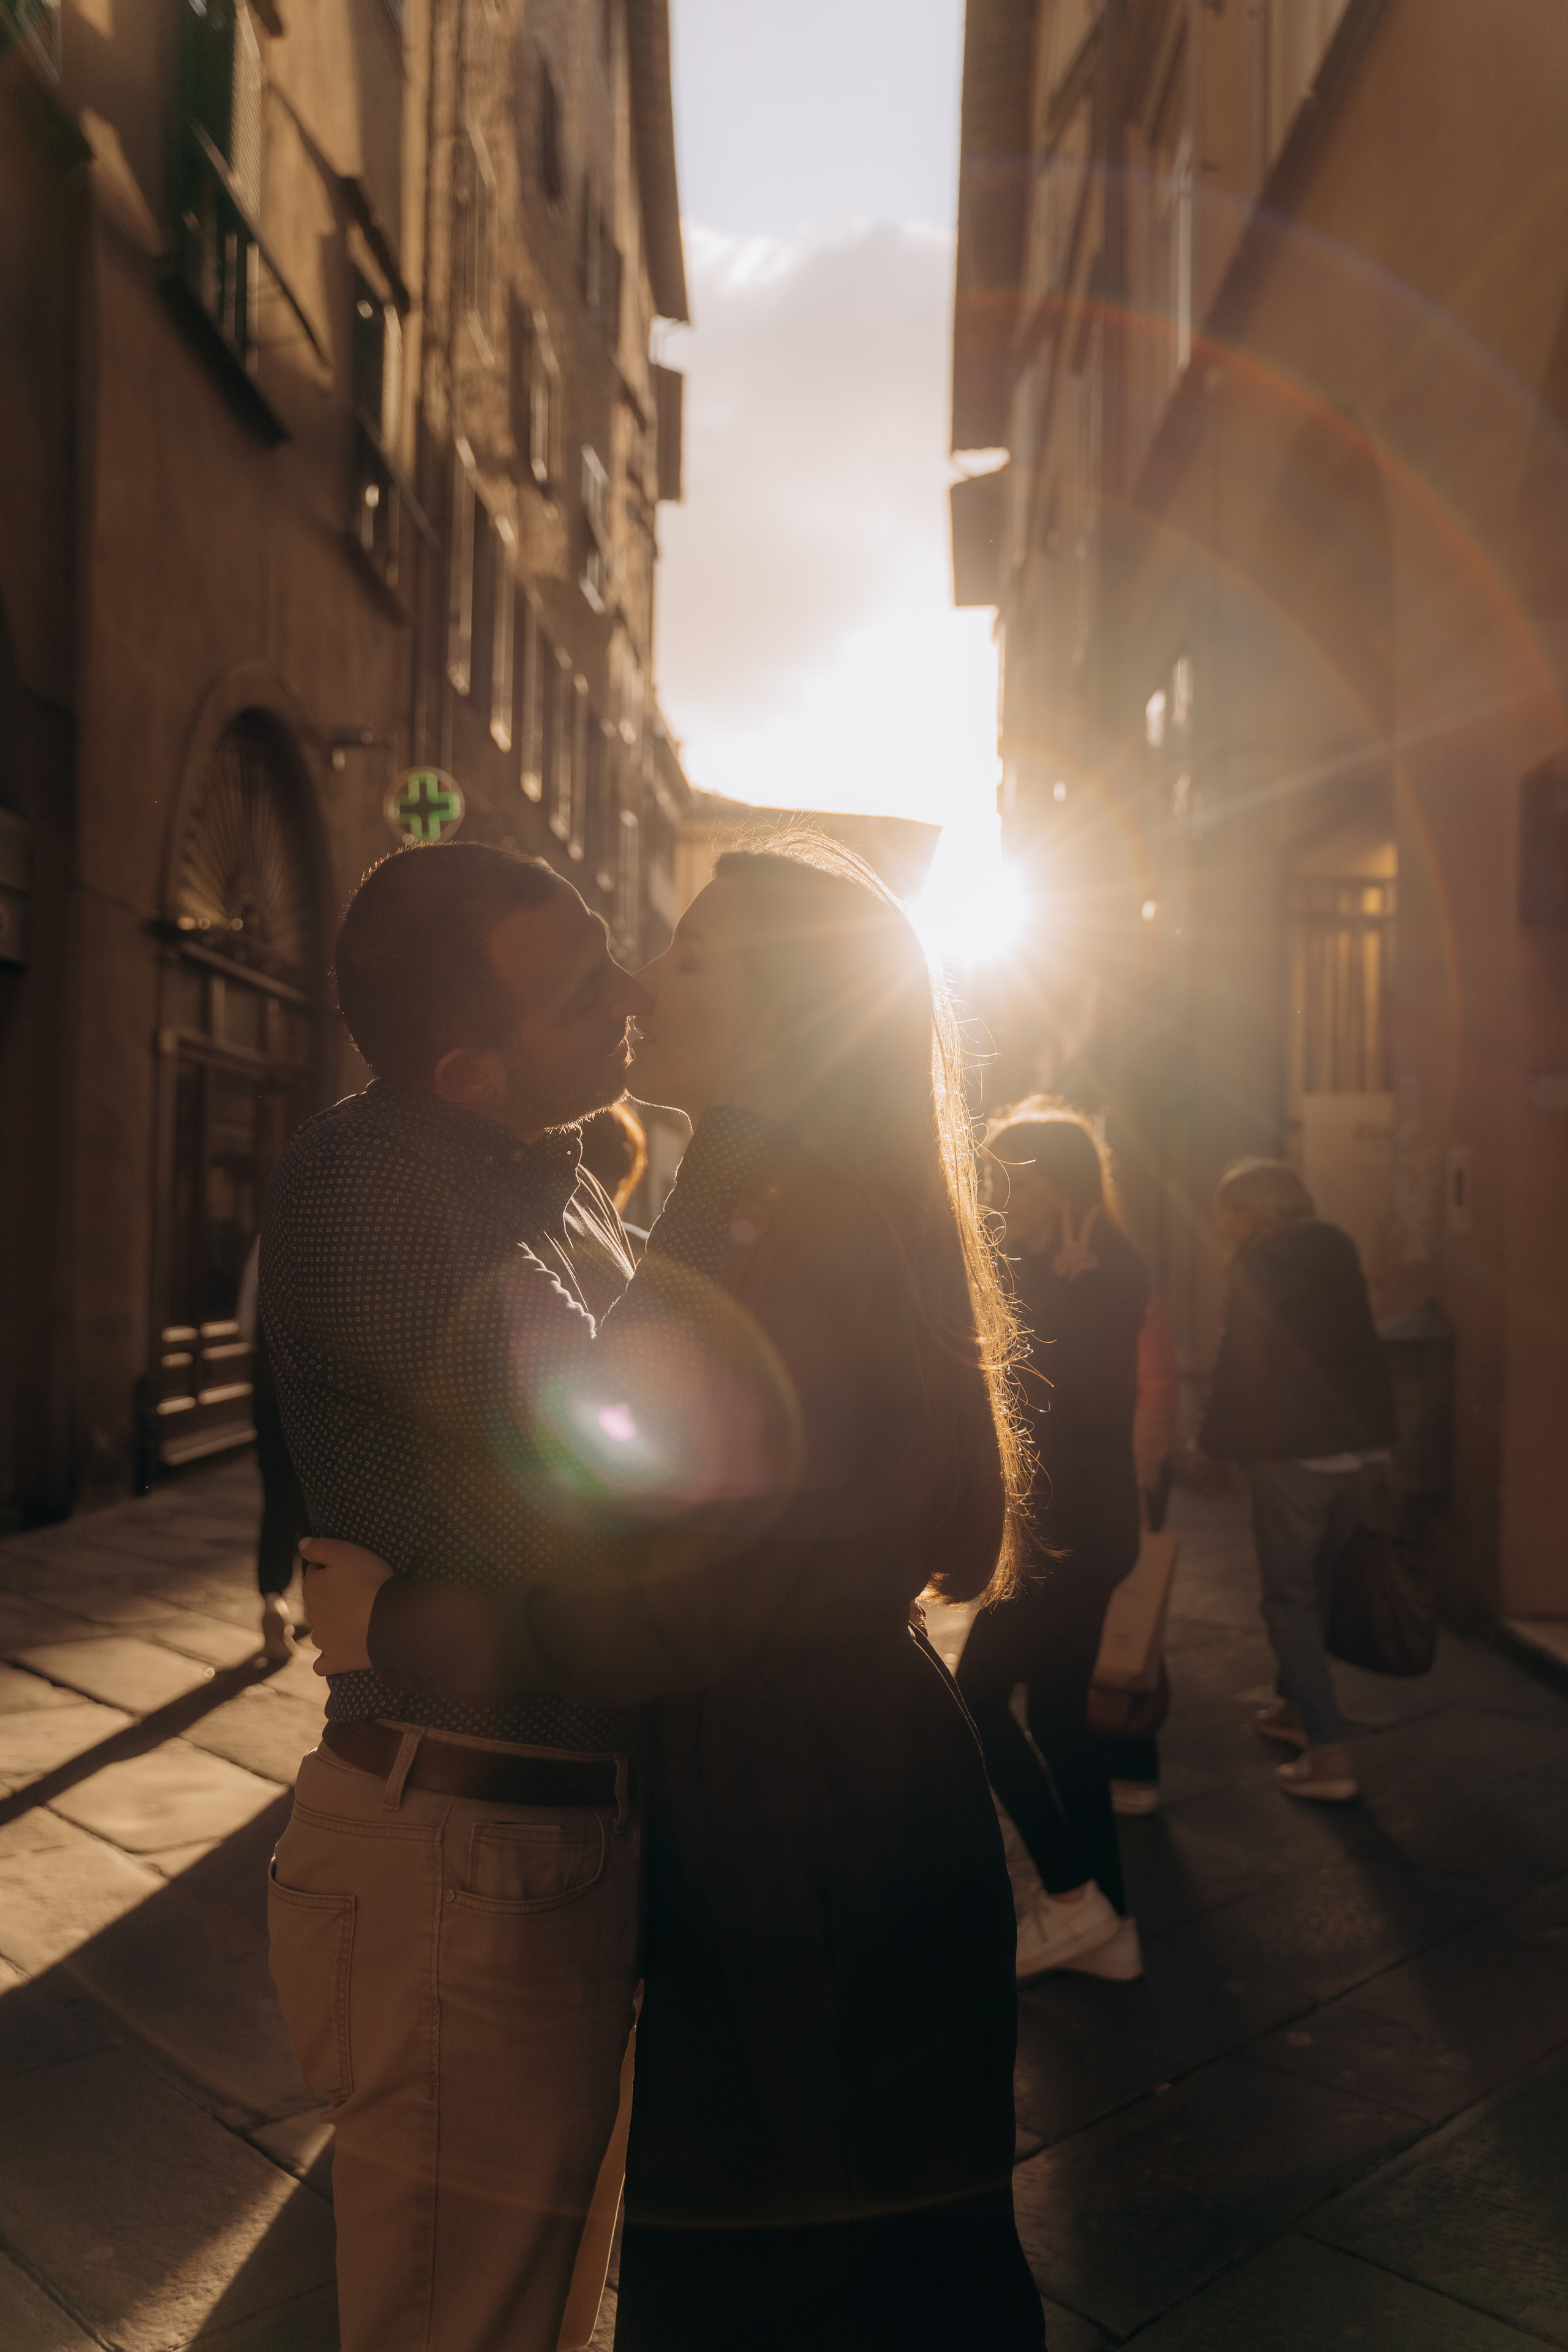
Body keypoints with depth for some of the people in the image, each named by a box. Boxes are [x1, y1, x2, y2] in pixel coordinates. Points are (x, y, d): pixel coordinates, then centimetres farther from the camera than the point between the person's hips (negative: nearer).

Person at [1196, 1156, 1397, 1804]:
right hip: (1367, 1447, 7)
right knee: (1313, 1582, 22)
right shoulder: (1339, 1250, 10)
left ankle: (1329, 1752, -4)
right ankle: (1295, 1705, 34)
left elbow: (1239, 1363, -10)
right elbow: (1355, 1347, 16)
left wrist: (1215, 1441, 0)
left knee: (1289, 1596, 2)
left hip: (1294, 1453, -6)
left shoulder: (1257, 1266, -10)